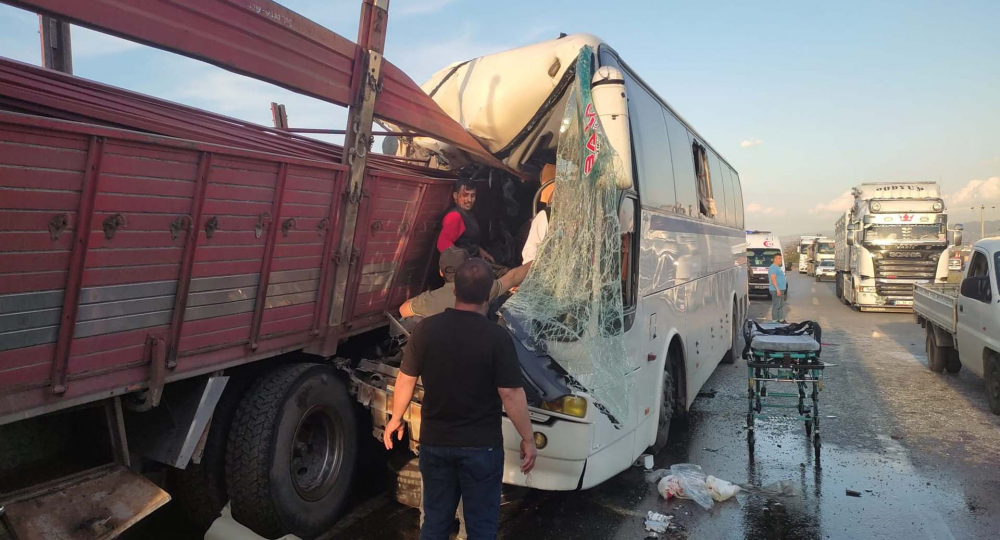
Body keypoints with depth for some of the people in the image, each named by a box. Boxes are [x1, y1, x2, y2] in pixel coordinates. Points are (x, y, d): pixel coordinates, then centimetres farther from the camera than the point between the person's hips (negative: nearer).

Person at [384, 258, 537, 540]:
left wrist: (396, 418, 16)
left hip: (434, 441, 4)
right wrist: (528, 439, -3)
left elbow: (406, 379, 1)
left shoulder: (426, 328, -7)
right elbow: (511, 394, -15)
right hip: (481, 446, -3)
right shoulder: (497, 336, -17)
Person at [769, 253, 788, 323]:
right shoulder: (773, 267, -14)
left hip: (781, 289, 11)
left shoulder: (778, 267, 19)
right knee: (776, 305, -7)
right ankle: (775, 320, -3)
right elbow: (773, 278, -23)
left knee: (781, 305, 15)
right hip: (776, 290, -11)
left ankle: (780, 319, 23)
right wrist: (777, 289, -27)